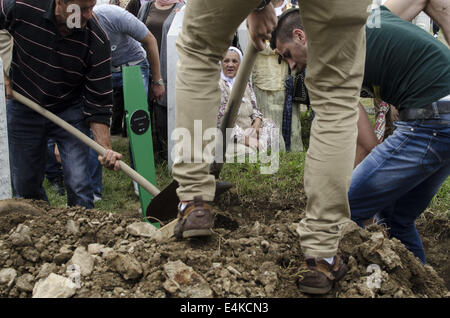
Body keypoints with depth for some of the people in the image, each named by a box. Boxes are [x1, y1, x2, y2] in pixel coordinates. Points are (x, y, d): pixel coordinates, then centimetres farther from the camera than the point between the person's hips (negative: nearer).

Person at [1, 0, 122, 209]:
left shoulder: (97, 42, -22)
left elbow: (98, 102, -17)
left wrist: (105, 149, -28)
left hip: (70, 111, -1)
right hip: (24, 110, 2)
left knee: (78, 185, -11)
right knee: (24, 186, 10)